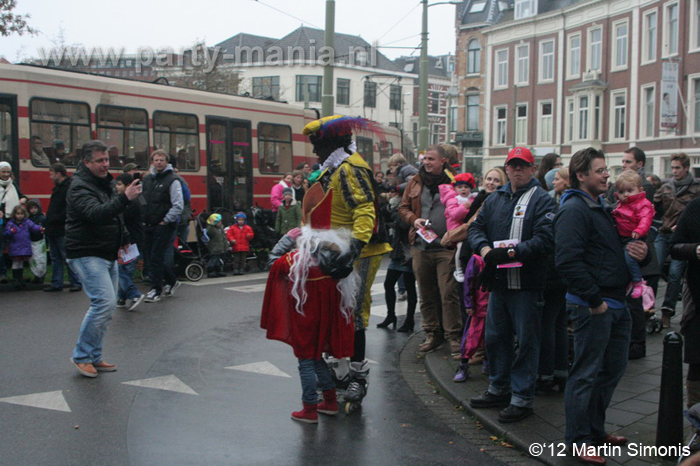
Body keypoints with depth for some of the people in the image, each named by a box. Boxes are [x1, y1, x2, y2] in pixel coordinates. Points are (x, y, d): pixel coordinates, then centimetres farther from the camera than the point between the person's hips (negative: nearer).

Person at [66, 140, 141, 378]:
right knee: (104, 301, -18)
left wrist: (123, 238, 18)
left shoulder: (104, 183, 15)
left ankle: (94, 357, 19)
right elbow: (95, 213, -33)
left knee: (107, 304, 10)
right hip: (86, 255, -9)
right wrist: (124, 198, -43)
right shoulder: (80, 186, -14)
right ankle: (82, 356, -4)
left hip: (107, 255, 10)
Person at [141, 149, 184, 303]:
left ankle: (155, 290, 3)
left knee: (156, 258, -7)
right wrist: (143, 218, 10)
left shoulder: (172, 180, -8)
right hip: (148, 226, 7)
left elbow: (178, 206, -13)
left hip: (164, 226, -7)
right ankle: (172, 281, 26)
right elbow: (142, 201, 21)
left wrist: (165, 221, -13)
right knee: (149, 257, 10)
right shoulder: (147, 179, 12)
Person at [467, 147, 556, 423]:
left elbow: (545, 239, -16)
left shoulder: (542, 200, -5)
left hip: (526, 283, -6)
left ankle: (522, 398, 12)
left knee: (526, 340, 2)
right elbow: (476, 227, 14)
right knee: (496, 337, 16)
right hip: (498, 280, 7)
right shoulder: (495, 199, 15)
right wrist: (484, 248, -7)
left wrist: (511, 252, -22)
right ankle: (499, 389, 32)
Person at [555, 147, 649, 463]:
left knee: (613, 369, 17)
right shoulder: (574, 210, -14)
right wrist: (594, 300, -22)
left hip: (615, 304, 10)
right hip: (592, 305, -10)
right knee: (586, 374, -1)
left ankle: (595, 430, 32)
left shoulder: (602, 208, 18)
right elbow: (568, 261, -25)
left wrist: (641, 253, 6)